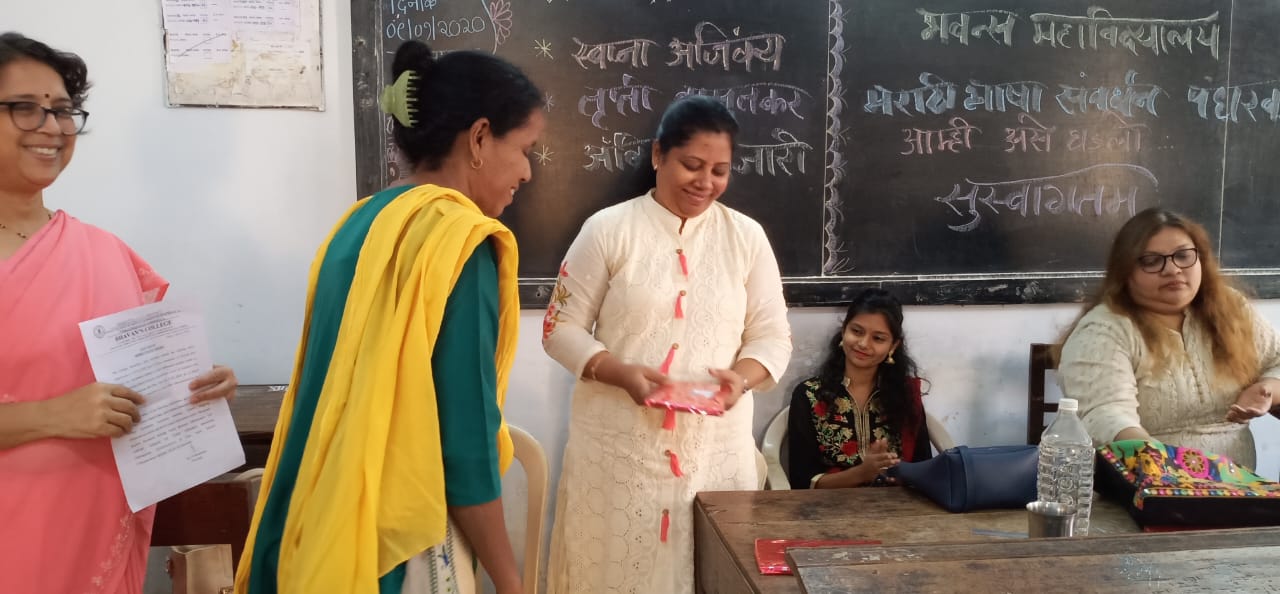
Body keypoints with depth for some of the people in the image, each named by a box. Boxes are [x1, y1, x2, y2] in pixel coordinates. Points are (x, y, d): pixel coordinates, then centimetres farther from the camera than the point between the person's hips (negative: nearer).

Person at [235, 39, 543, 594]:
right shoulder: (460, 243, -18)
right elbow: (464, 440, -19)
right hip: (399, 541, -7)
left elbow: (354, 402, 11)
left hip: (326, 527, 8)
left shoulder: (361, 223, 5)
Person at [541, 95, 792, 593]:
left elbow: (772, 336, 6)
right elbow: (561, 328, -1)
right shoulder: (608, 229, -3)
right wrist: (620, 373, -17)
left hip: (716, 447, 2)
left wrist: (743, 376, -16)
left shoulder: (747, 237, 4)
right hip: (618, 445, -2)